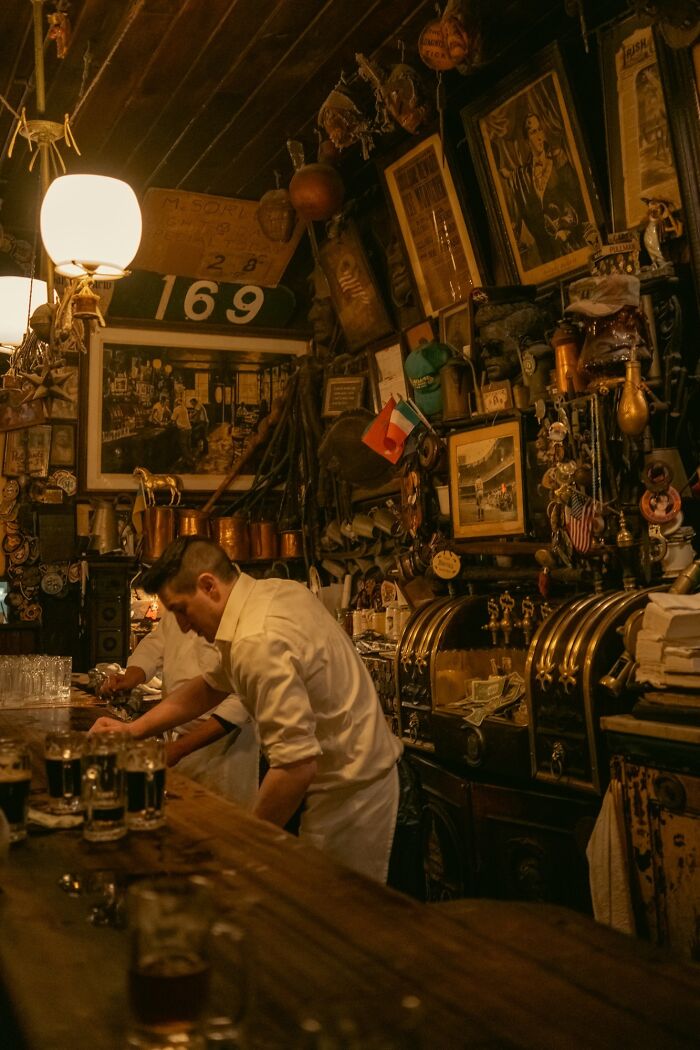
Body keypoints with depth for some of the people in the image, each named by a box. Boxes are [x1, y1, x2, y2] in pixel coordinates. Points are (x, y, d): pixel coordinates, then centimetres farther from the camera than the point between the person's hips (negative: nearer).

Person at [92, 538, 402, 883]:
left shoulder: (259, 643, -27)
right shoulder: (277, 591, 4)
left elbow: (296, 764, -31)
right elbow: (212, 685, 16)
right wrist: (133, 729, 10)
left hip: (348, 795, -10)